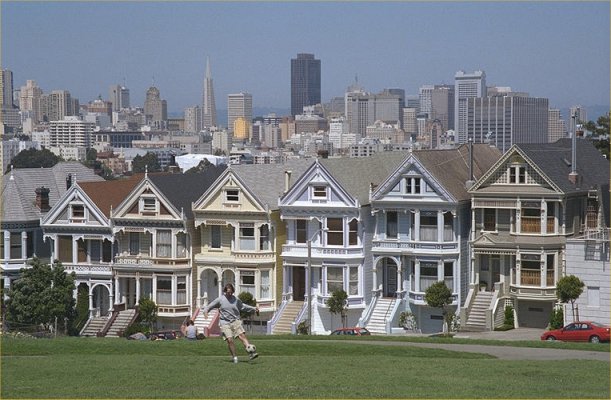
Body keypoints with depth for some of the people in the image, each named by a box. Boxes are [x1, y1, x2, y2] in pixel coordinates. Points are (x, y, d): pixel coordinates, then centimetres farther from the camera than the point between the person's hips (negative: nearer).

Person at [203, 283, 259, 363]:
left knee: (242, 335, -16)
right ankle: (234, 357, 0)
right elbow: (210, 306, 7)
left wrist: (254, 309, 20)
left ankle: (251, 353, -25)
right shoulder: (220, 300, 1)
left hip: (236, 321, 2)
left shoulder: (236, 299, 9)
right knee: (229, 340, -13)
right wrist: (205, 311, -13)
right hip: (225, 323, -2)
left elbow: (243, 307, 24)